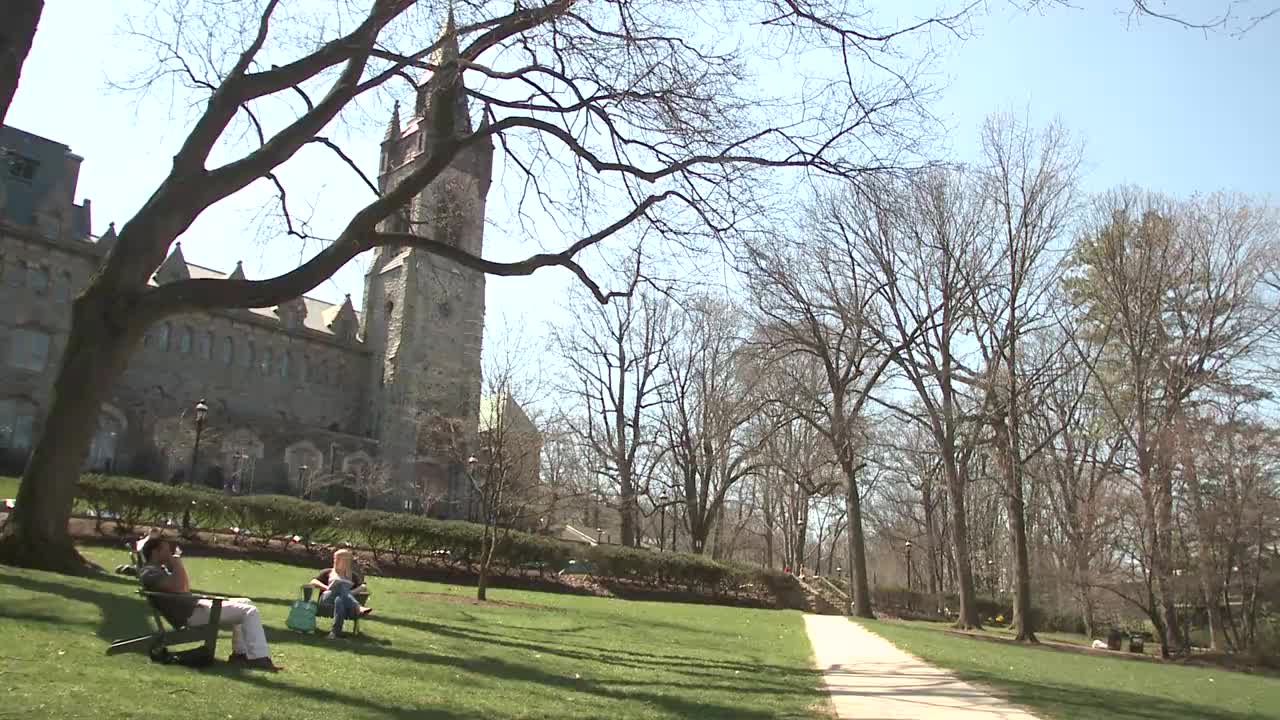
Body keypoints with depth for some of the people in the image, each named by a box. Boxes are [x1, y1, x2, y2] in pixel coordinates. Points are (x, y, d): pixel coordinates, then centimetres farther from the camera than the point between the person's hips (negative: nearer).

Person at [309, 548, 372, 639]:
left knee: (339, 600, -40)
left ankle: (335, 632, -53)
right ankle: (358, 608, -55)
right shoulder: (328, 572, 29)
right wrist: (326, 587, -6)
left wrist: (351, 592, -10)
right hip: (326, 598, 0)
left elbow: (363, 586, 10)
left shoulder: (353, 575, 27)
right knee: (340, 585, -34)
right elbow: (313, 581, 13)